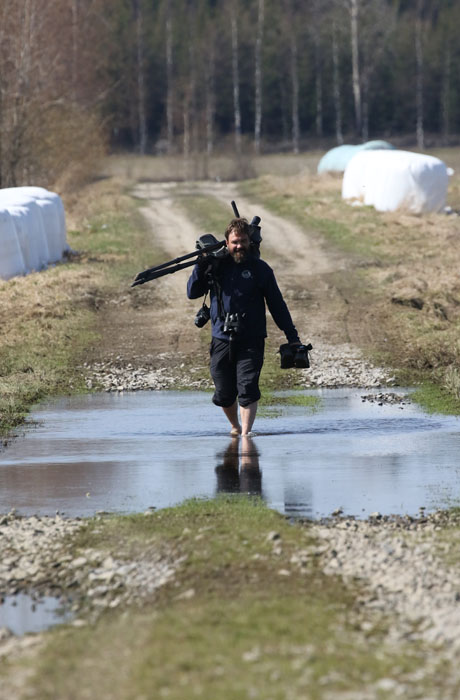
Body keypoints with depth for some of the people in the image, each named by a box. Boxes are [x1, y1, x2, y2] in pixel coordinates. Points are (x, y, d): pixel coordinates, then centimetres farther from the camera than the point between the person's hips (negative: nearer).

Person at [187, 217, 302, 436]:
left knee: (247, 389, -16)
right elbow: (192, 293, 5)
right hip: (222, 339, 2)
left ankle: (246, 431, -15)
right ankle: (235, 426, 31)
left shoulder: (260, 269, 2)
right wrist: (201, 266, -9)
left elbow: (277, 304, 5)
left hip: (251, 341, -2)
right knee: (224, 394, 7)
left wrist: (292, 337, 3)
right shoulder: (216, 266, 5)